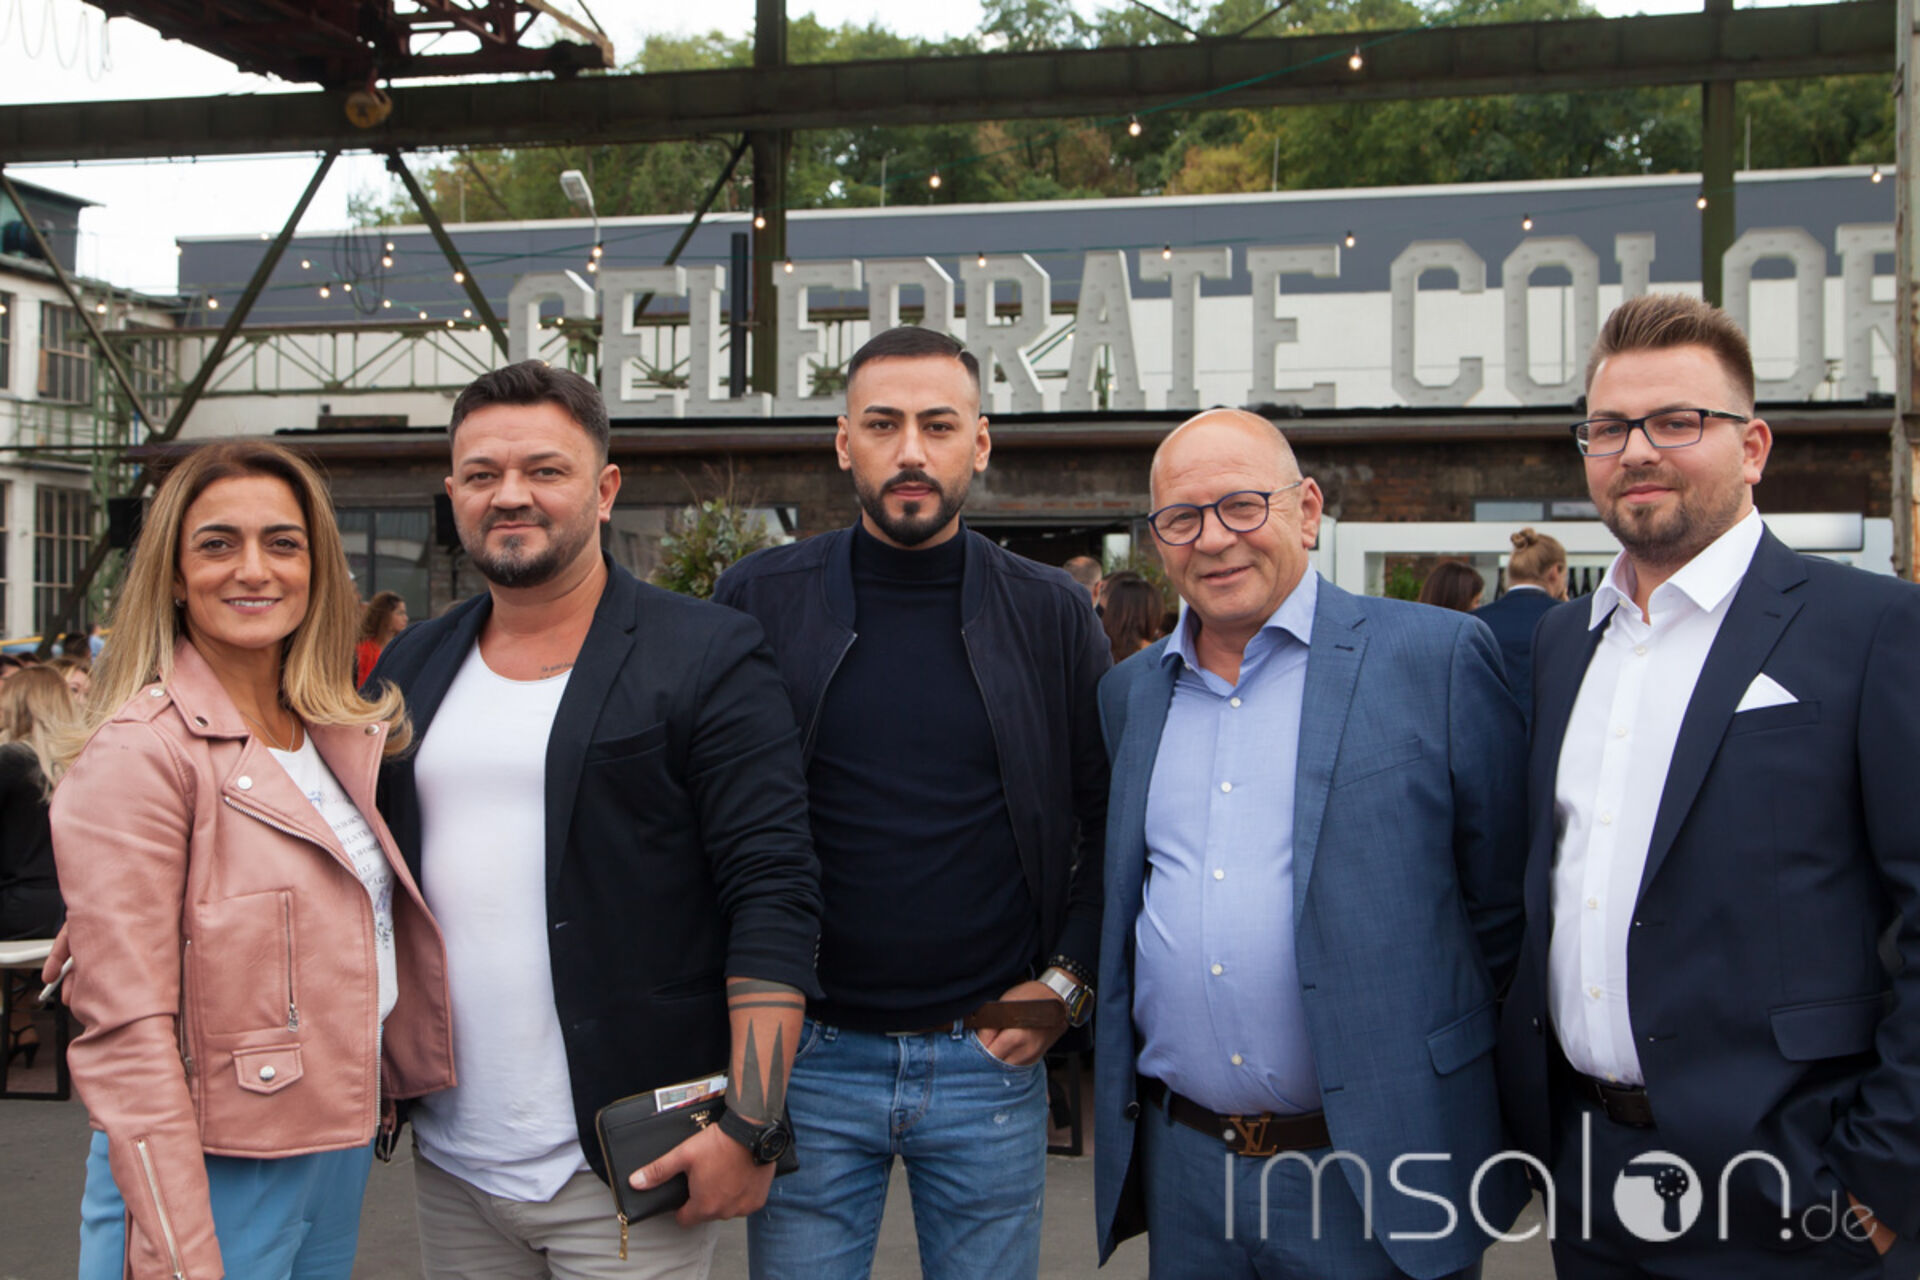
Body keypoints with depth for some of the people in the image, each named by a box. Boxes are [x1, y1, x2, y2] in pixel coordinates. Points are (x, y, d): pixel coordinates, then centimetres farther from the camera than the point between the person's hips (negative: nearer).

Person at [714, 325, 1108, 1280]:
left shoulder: (1051, 616, 2)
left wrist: (1069, 980, 0)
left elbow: (1115, 818, 9)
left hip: (990, 1059, 1)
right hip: (809, 1056, 0)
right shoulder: (759, 601, 0)